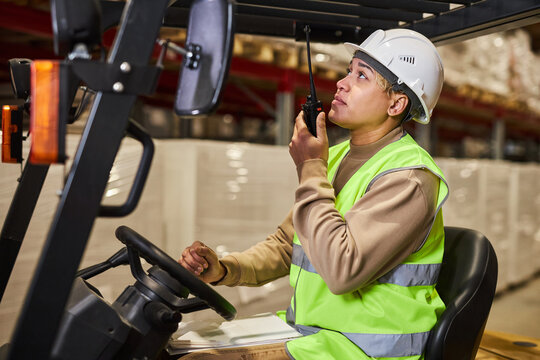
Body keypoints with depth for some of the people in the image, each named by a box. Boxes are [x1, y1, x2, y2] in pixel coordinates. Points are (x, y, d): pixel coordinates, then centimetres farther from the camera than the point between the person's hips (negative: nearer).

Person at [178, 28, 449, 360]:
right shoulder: (336, 157, 11)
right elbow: (285, 243, 16)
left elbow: (342, 270, -29)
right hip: (307, 333, 8)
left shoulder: (409, 178, -17)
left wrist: (311, 170, -19)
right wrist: (222, 269, -2)